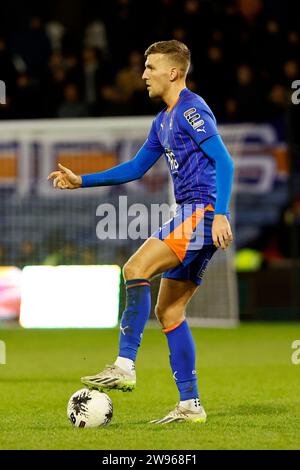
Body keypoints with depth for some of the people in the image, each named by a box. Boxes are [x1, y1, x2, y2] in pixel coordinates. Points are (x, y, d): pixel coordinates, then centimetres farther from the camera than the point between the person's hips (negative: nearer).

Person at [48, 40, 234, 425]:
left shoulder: (191, 109, -8)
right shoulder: (163, 121, 21)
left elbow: (224, 161, -16)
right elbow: (135, 168, 30)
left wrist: (220, 214, -25)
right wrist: (81, 181, 25)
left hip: (201, 213, -10)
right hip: (189, 217, 10)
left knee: (136, 268, -23)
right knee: (168, 309, 7)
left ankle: (125, 367, -28)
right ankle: (190, 406, 8)